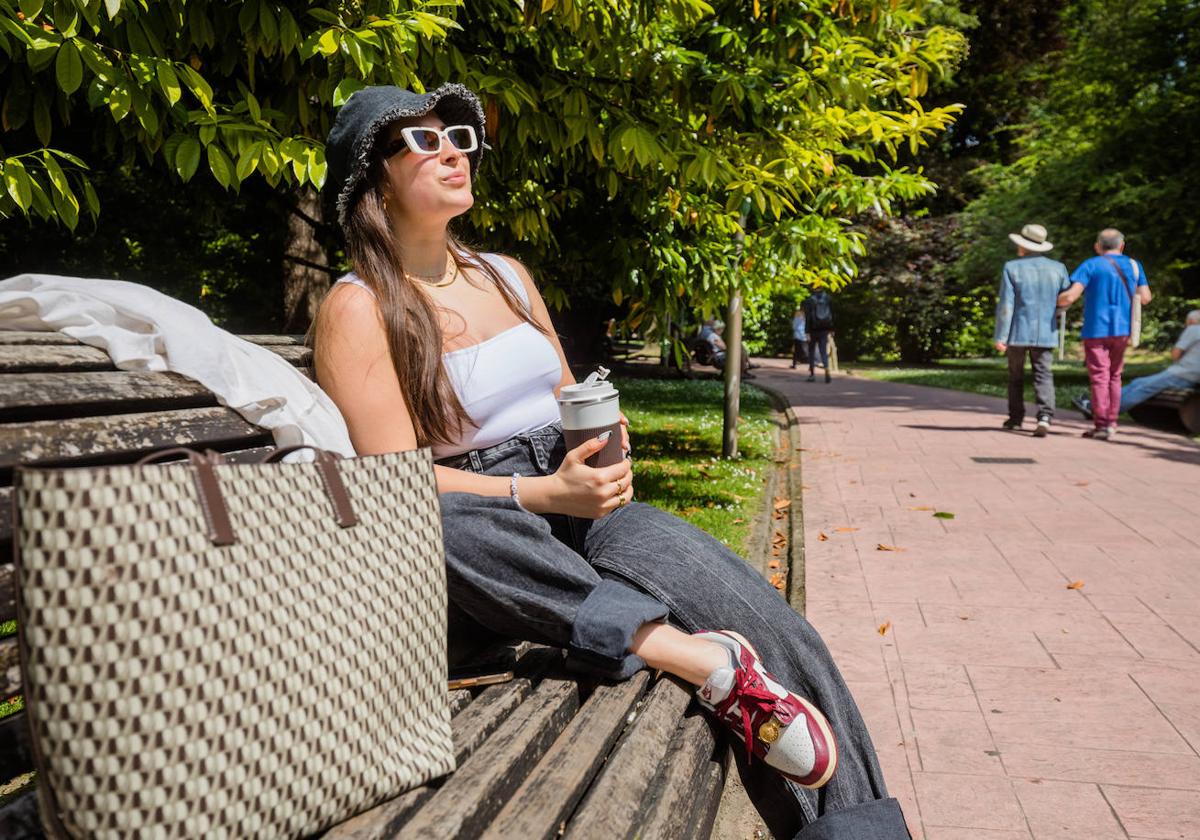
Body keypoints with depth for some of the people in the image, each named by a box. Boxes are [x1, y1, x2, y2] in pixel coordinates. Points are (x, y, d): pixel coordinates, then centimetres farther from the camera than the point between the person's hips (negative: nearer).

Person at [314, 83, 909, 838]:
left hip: (582, 505, 5)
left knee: (759, 617, -21)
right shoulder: (359, 308, -5)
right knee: (442, 524, -42)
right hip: (490, 531, -4)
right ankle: (697, 658, -39)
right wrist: (543, 494, -23)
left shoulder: (506, 275, 16)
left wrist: (606, 449, -3)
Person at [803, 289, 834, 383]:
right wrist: (831, 330, 11)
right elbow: (832, 315, 4)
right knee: (824, 351, 2)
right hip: (824, 329, 2)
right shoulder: (828, 298, 2)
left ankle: (812, 374, 14)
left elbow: (807, 317, -11)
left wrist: (807, 332, -12)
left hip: (813, 329, -2)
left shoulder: (809, 300, -7)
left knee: (811, 351, 12)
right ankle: (827, 372, -20)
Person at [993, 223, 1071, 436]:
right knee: (1043, 375, 0)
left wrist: (1000, 336, -11)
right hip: (1045, 333, 2)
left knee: (1015, 375, 15)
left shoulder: (1012, 268, -7)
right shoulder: (1057, 268, 3)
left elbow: (1005, 305, -11)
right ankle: (1044, 418, -18)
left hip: (1018, 331, -1)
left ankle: (1016, 417, 25)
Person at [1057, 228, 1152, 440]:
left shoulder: (1090, 265, -5)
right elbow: (1145, 297, 6)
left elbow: (1070, 296, -16)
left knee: (1099, 377, -3)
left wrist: (1056, 302, 3)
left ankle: (1101, 425, -6)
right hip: (1122, 330, 4)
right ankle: (1111, 423, 15)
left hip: (1096, 329, -4)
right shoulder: (1133, 265, 8)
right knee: (1114, 376, 14)